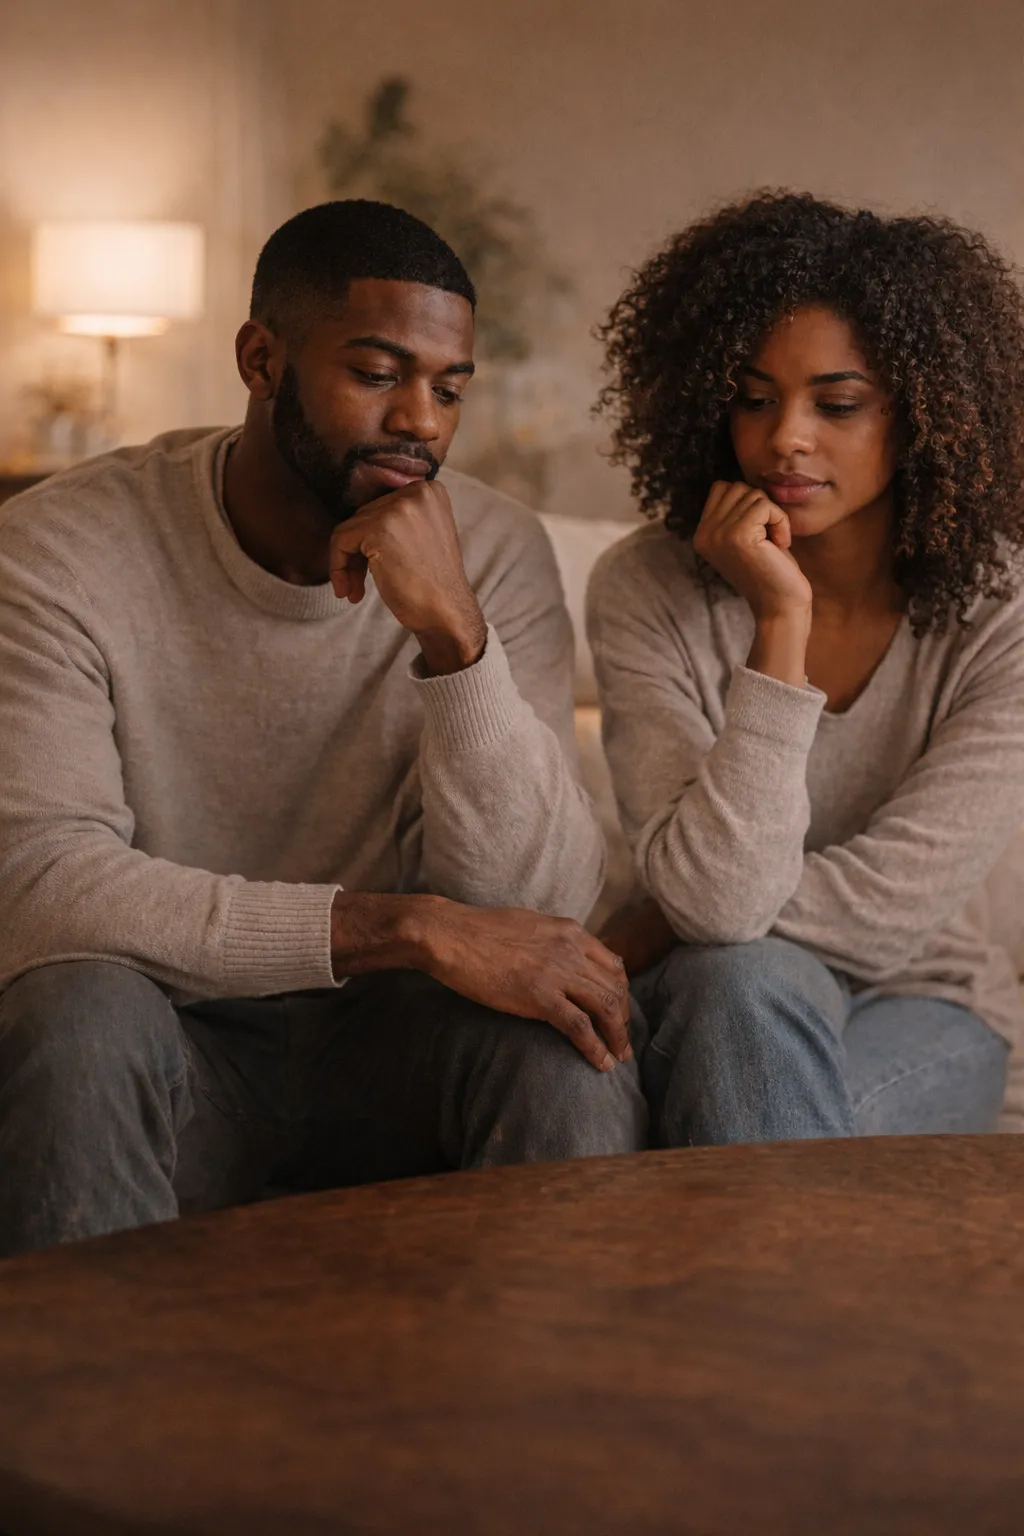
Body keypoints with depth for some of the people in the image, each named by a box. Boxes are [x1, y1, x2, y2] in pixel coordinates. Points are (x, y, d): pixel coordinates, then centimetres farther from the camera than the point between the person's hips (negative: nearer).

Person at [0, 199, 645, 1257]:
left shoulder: (495, 554, -5)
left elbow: (537, 907, -13)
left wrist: (453, 633, -28)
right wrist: (405, 925, -31)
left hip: (381, 1044, 2)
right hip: (175, 1042, -1)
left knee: (565, 1042, -27)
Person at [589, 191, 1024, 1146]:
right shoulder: (645, 591, -13)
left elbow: (892, 903, -18)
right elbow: (718, 898, -25)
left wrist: (638, 938, -14)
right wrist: (780, 621, -28)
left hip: (918, 1007, 0)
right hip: (720, 1009, 1)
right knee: (746, 983, -35)